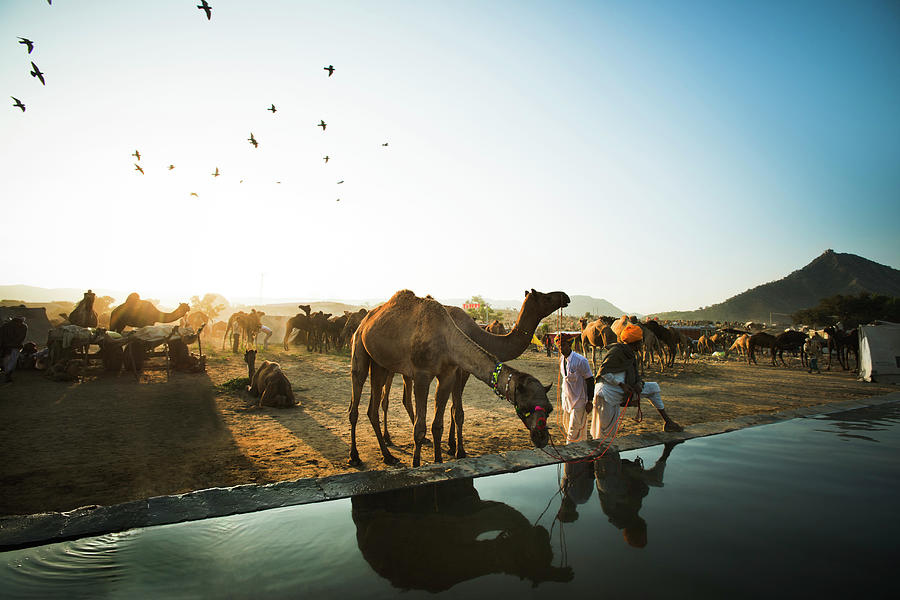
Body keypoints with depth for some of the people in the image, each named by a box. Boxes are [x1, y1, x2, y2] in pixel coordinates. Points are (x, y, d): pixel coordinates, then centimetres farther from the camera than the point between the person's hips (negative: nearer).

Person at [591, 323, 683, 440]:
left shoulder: (632, 354, 12)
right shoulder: (616, 350, -15)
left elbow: (635, 373, 14)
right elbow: (603, 371, -17)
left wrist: (638, 383, -9)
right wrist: (622, 384, -21)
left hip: (624, 390, 9)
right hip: (608, 393, -9)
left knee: (654, 387, 13)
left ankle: (668, 421, 18)